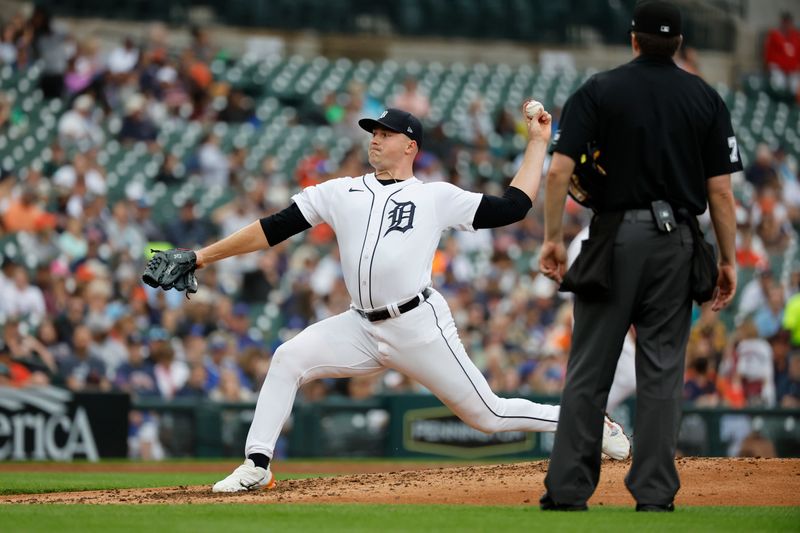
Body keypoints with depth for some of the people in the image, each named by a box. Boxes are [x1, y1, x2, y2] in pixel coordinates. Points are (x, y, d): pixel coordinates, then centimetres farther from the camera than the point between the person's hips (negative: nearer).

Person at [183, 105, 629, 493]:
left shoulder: (437, 197, 5)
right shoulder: (341, 192, 13)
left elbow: (513, 207, 4)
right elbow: (272, 229, 10)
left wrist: (538, 142, 5)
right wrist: (202, 257, 5)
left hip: (419, 326, -4)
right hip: (362, 329, 4)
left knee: (487, 415, -2)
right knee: (289, 359, -16)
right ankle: (257, 465, -11)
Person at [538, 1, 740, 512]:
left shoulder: (599, 91, 1)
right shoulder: (706, 99, 4)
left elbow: (560, 169, -8)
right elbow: (721, 189, -1)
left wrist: (552, 238, -1)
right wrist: (728, 260, 4)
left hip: (614, 239, -1)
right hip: (675, 242, 1)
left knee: (589, 371, 3)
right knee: (662, 372, 4)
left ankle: (568, 491, 0)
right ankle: (654, 494, 1)